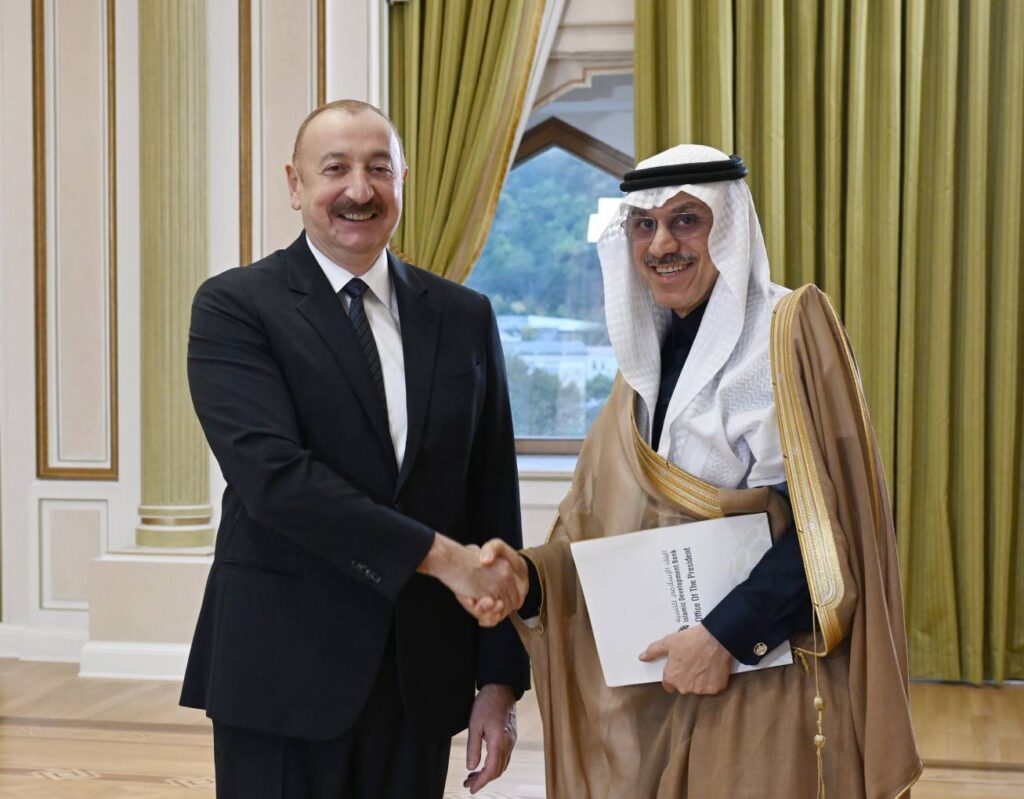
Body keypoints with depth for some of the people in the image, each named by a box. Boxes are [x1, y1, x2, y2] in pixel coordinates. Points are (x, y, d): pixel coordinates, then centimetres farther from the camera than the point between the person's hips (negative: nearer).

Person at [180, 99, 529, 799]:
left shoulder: (463, 318, 8)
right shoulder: (234, 307, -4)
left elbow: (494, 501, 7)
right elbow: (272, 473, -17)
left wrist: (500, 680, 4)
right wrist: (442, 556, -18)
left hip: (421, 682, 4)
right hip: (285, 673, -3)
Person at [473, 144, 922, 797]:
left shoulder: (790, 329, -7)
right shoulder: (645, 360, 12)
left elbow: (833, 517, -15)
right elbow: (601, 531, 9)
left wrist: (727, 635, -18)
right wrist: (528, 573, -9)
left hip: (768, 682, -5)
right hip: (649, 684, 6)